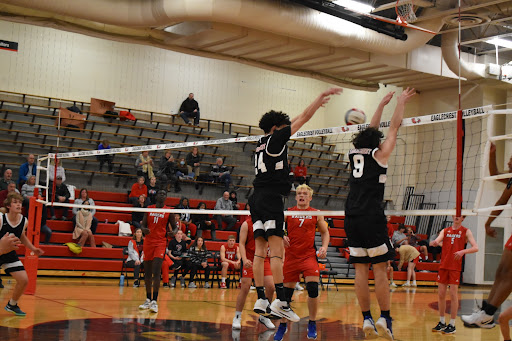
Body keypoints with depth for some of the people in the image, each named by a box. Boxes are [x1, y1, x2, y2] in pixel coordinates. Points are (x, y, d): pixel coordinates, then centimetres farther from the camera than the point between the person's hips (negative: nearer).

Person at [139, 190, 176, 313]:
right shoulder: (149, 209, 9)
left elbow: (174, 227, 8)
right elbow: (143, 225, 11)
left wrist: (173, 232, -15)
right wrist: (144, 230, -12)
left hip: (161, 242, -3)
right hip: (148, 241, 3)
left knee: (156, 272, -14)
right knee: (147, 273, 8)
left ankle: (154, 301, -15)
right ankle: (148, 300, 21)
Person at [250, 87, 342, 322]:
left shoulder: (262, 142, 20)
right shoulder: (275, 139, -2)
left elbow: (294, 122, 32)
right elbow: (304, 118, 2)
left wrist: (317, 104, 40)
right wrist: (322, 96, 12)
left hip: (257, 198, 9)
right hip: (271, 197, -9)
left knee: (260, 251, 3)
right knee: (277, 250, -14)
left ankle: (261, 300, 1)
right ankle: (280, 301, -20)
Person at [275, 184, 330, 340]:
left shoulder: (316, 214, 8)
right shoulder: (287, 212, 7)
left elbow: (325, 232, 16)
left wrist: (324, 247, -1)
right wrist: (281, 237, -13)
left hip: (309, 255, 0)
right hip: (291, 255, 1)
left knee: (313, 288, -14)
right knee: (287, 291, 4)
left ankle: (312, 324, 4)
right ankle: (282, 325, 22)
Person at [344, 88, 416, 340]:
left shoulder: (353, 154, 14)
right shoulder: (379, 154, 1)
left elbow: (371, 130, 28)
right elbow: (394, 128, 10)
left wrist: (382, 104, 37)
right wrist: (401, 102, 23)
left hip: (351, 219, 5)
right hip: (372, 217, -5)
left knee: (361, 270, 5)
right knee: (380, 270, -3)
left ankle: (367, 320, 5)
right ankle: (385, 320, -5)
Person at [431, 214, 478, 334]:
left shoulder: (466, 231, 3)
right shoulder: (445, 231, 13)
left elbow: (475, 248, -6)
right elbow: (436, 241, -2)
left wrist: (463, 251, -24)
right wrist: (435, 242, -27)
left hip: (456, 267, -4)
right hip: (443, 265, 4)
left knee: (453, 294, -6)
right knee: (441, 294, 5)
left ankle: (452, 325, 1)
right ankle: (442, 322, 17)